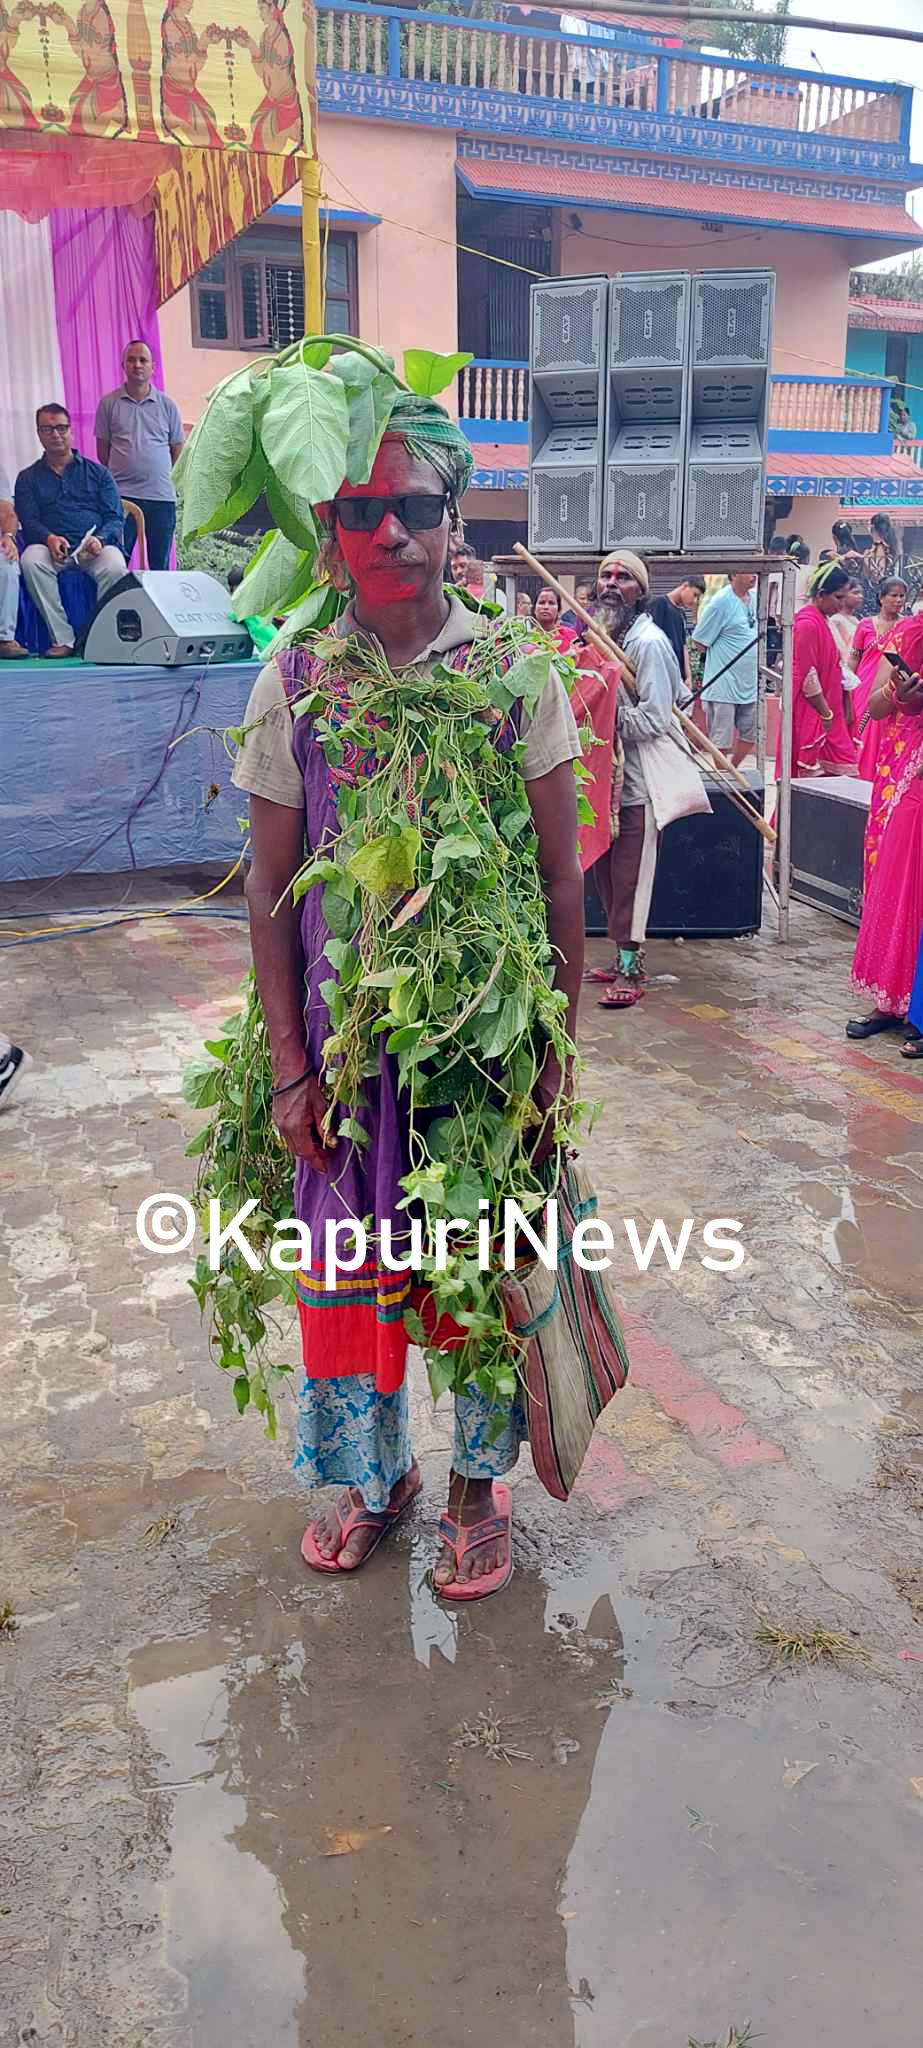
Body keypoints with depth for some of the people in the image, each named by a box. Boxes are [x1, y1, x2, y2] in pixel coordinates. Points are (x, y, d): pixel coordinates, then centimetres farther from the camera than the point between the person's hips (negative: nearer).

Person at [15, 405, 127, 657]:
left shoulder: (97, 473, 20)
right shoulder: (28, 478, 21)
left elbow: (115, 517, 10)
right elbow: (28, 520, 7)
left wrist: (100, 539, -14)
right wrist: (49, 539, -17)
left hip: (95, 547, 0)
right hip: (51, 547, 1)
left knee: (115, 567, -36)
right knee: (31, 561, -34)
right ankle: (62, 639, -30)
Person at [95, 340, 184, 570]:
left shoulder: (167, 405, 8)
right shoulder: (109, 403, 5)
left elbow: (177, 449, 14)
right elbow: (102, 449, 10)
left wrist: (159, 474, 13)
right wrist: (117, 475, 10)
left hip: (161, 494, 1)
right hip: (122, 495, -1)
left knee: (160, 565, 4)